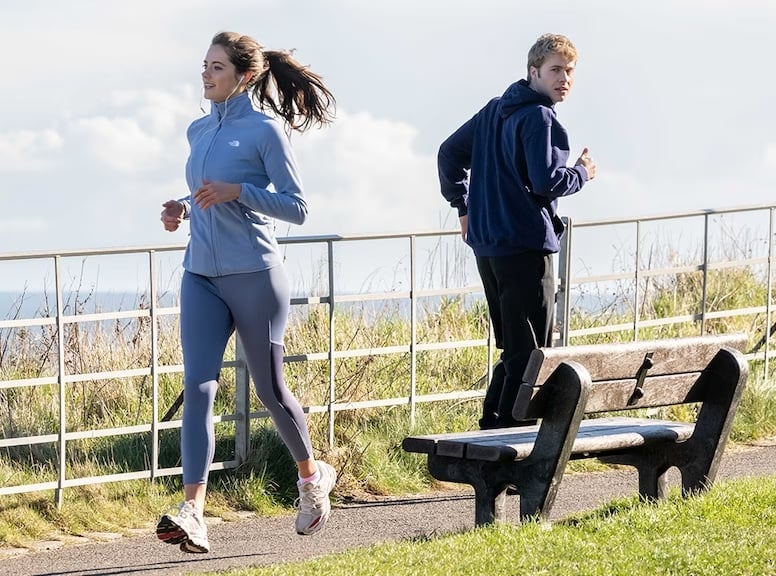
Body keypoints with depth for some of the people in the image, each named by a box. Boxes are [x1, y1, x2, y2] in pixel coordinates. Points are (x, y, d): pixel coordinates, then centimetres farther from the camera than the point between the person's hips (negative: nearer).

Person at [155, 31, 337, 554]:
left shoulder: (265, 130, -7)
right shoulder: (199, 131, 13)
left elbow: (297, 208, -8)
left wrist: (237, 192, -19)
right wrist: (183, 210, 6)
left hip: (255, 275, -5)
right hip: (201, 276, 5)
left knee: (269, 388, 7)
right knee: (198, 386, -10)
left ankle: (313, 476, 34)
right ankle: (193, 513, -20)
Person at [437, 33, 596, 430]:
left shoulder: (493, 111, 14)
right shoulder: (538, 118, -13)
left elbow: (449, 152, 22)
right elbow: (547, 181, -20)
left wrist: (463, 204, 26)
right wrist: (582, 173, -1)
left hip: (486, 244, 9)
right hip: (526, 246, -9)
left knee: (511, 347, 18)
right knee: (531, 352, -4)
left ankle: (491, 426, 17)